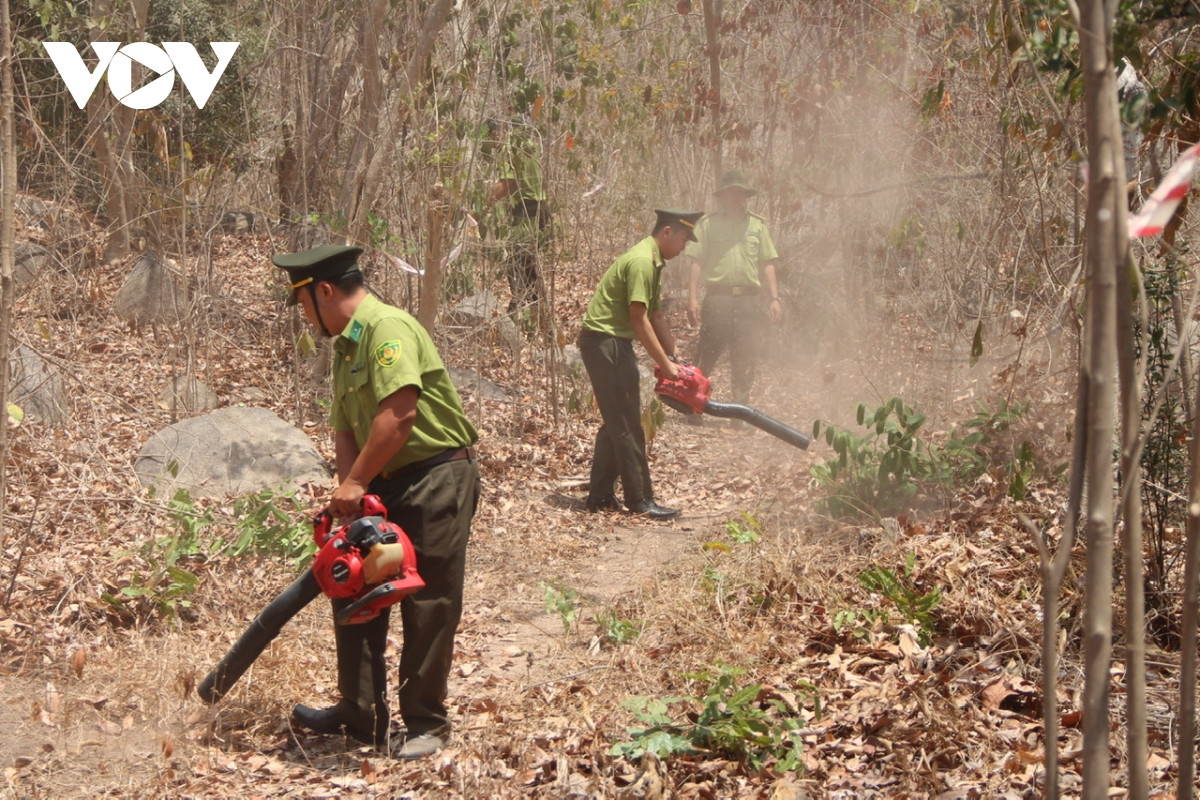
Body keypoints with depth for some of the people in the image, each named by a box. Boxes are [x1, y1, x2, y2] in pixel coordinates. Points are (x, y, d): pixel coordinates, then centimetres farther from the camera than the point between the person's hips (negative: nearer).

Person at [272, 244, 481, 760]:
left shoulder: (388, 328, -17)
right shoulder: (346, 346, 14)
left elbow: (400, 414, -28)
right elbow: (344, 429, 10)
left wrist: (354, 483, -20)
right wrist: (351, 493, -7)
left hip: (437, 479, -10)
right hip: (386, 485, 10)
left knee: (428, 609, -1)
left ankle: (426, 724, 11)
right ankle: (359, 716, 20)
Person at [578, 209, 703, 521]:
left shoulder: (654, 263, 15)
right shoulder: (641, 262, -17)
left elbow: (656, 317, 19)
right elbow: (639, 319, -21)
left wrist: (674, 359, 15)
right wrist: (666, 365, -18)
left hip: (615, 343, 11)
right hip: (604, 341, -11)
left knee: (616, 421, 14)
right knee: (626, 424, -6)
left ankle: (600, 495, 19)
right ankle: (639, 500, -1)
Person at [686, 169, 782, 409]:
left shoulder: (757, 224, 14)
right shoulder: (708, 224, 6)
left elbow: (768, 264, 13)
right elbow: (697, 263, 1)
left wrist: (774, 298, 6)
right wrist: (692, 298, -8)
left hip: (750, 300, 3)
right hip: (718, 297, -3)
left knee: (746, 359, 5)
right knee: (706, 356, -2)